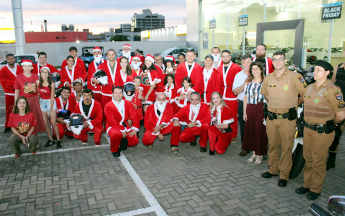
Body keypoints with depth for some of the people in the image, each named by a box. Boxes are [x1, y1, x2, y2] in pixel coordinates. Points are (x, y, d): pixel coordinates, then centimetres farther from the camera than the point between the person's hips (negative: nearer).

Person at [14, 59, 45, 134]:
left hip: (34, 100, 2)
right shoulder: (19, 77, -5)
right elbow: (16, 90, 0)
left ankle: (34, 132, 25)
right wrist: (16, 102, -1)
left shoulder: (35, 76, 2)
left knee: (35, 117, 9)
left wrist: (39, 98, 8)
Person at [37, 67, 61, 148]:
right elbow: (38, 93, 7)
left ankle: (58, 140, 4)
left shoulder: (52, 84, -16)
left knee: (53, 123, -6)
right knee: (45, 123, 5)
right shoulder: (38, 82, -7)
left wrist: (51, 110, -10)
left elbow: (52, 97, -11)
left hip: (51, 103, -4)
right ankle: (51, 140, 16)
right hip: (42, 103, 4)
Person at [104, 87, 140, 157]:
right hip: (113, 127, -5)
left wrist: (135, 129, -12)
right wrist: (122, 130, -22)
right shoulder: (108, 106, -11)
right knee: (116, 134, -39)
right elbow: (112, 122, -19)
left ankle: (122, 141, 23)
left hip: (126, 127, 5)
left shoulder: (127, 103, 4)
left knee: (135, 141, -9)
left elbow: (135, 116, -1)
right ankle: (114, 149, -7)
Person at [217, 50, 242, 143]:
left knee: (233, 117, 2)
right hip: (221, 97, 4)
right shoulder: (219, 68, 12)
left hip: (232, 97, -4)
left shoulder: (237, 68, -2)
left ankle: (233, 135, 15)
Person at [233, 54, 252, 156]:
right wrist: (244, 85, -13)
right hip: (242, 104, 2)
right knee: (243, 126, 5)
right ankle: (245, 148, 17)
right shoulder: (238, 75, 9)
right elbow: (235, 91, 1)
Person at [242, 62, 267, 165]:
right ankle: (254, 153, 22)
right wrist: (244, 112, 8)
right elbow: (245, 98, 12)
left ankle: (260, 154, 14)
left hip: (261, 109, -4)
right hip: (250, 109, 5)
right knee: (250, 130, 7)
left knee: (260, 131, -1)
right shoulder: (248, 83, 11)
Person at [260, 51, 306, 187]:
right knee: (272, 145, 14)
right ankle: (273, 169, 30)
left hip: (287, 118, -4)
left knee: (286, 147, 2)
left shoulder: (294, 77, -7)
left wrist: (294, 104, 4)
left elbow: (305, 94, -3)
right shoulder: (268, 78, 8)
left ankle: (284, 174, 13)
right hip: (271, 117, 4)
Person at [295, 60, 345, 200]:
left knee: (318, 162, 4)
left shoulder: (332, 90, -14)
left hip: (323, 131, -6)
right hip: (307, 129, 7)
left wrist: (330, 123, 3)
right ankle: (306, 184, 30)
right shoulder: (309, 88, 9)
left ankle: (315, 189, 19)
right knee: (308, 159, 16)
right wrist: (309, 122, 15)